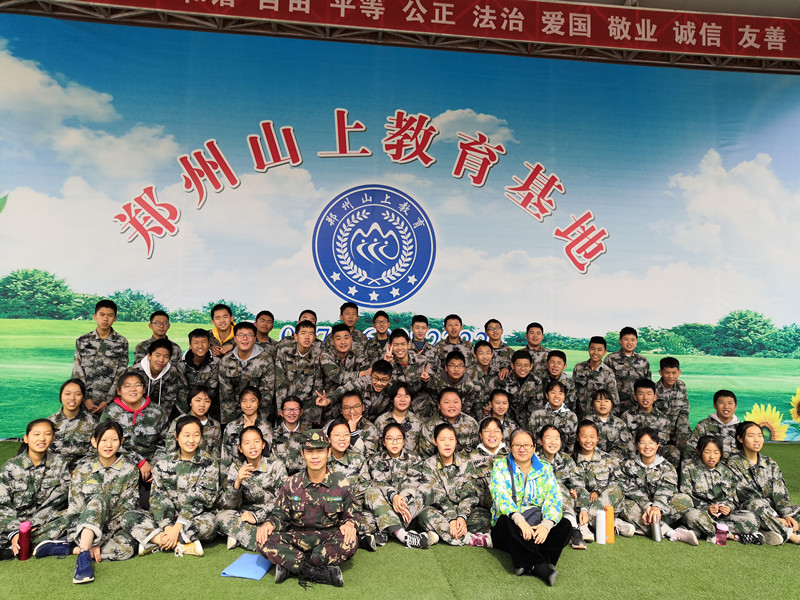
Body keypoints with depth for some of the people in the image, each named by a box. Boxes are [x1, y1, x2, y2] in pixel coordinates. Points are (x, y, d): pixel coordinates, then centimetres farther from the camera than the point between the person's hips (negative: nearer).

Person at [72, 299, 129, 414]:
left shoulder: (121, 342, 1)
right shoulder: (82, 341, 6)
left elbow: (121, 375, -2)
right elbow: (77, 374, 3)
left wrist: (108, 401, -9)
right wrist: (86, 398, -7)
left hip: (110, 403, -1)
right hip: (85, 402, 1)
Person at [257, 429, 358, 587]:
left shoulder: (341, 484, 1)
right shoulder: (291, 484, 4)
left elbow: (350, 515, 8)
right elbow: (280, 516, 10)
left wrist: (349, 524, -15)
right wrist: (269, 524, -13)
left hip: (329, 538, -1)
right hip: (297, 537, 1)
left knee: (349, 543, -35)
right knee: (263, 541, -27)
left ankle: (290, 565, -22)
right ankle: (320, 573, -29)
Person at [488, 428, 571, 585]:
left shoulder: (545, 469, 11)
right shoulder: (500, 466, 4)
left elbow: (554, 499, -2)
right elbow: (500, 495, -12)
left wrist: (546, 524, -23)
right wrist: (520, 520, -30)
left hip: (538, 529, 3)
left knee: (565, 525, -24)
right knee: (507, 520, -34)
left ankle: (527, 565, -36)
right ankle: (541, 566, -39)